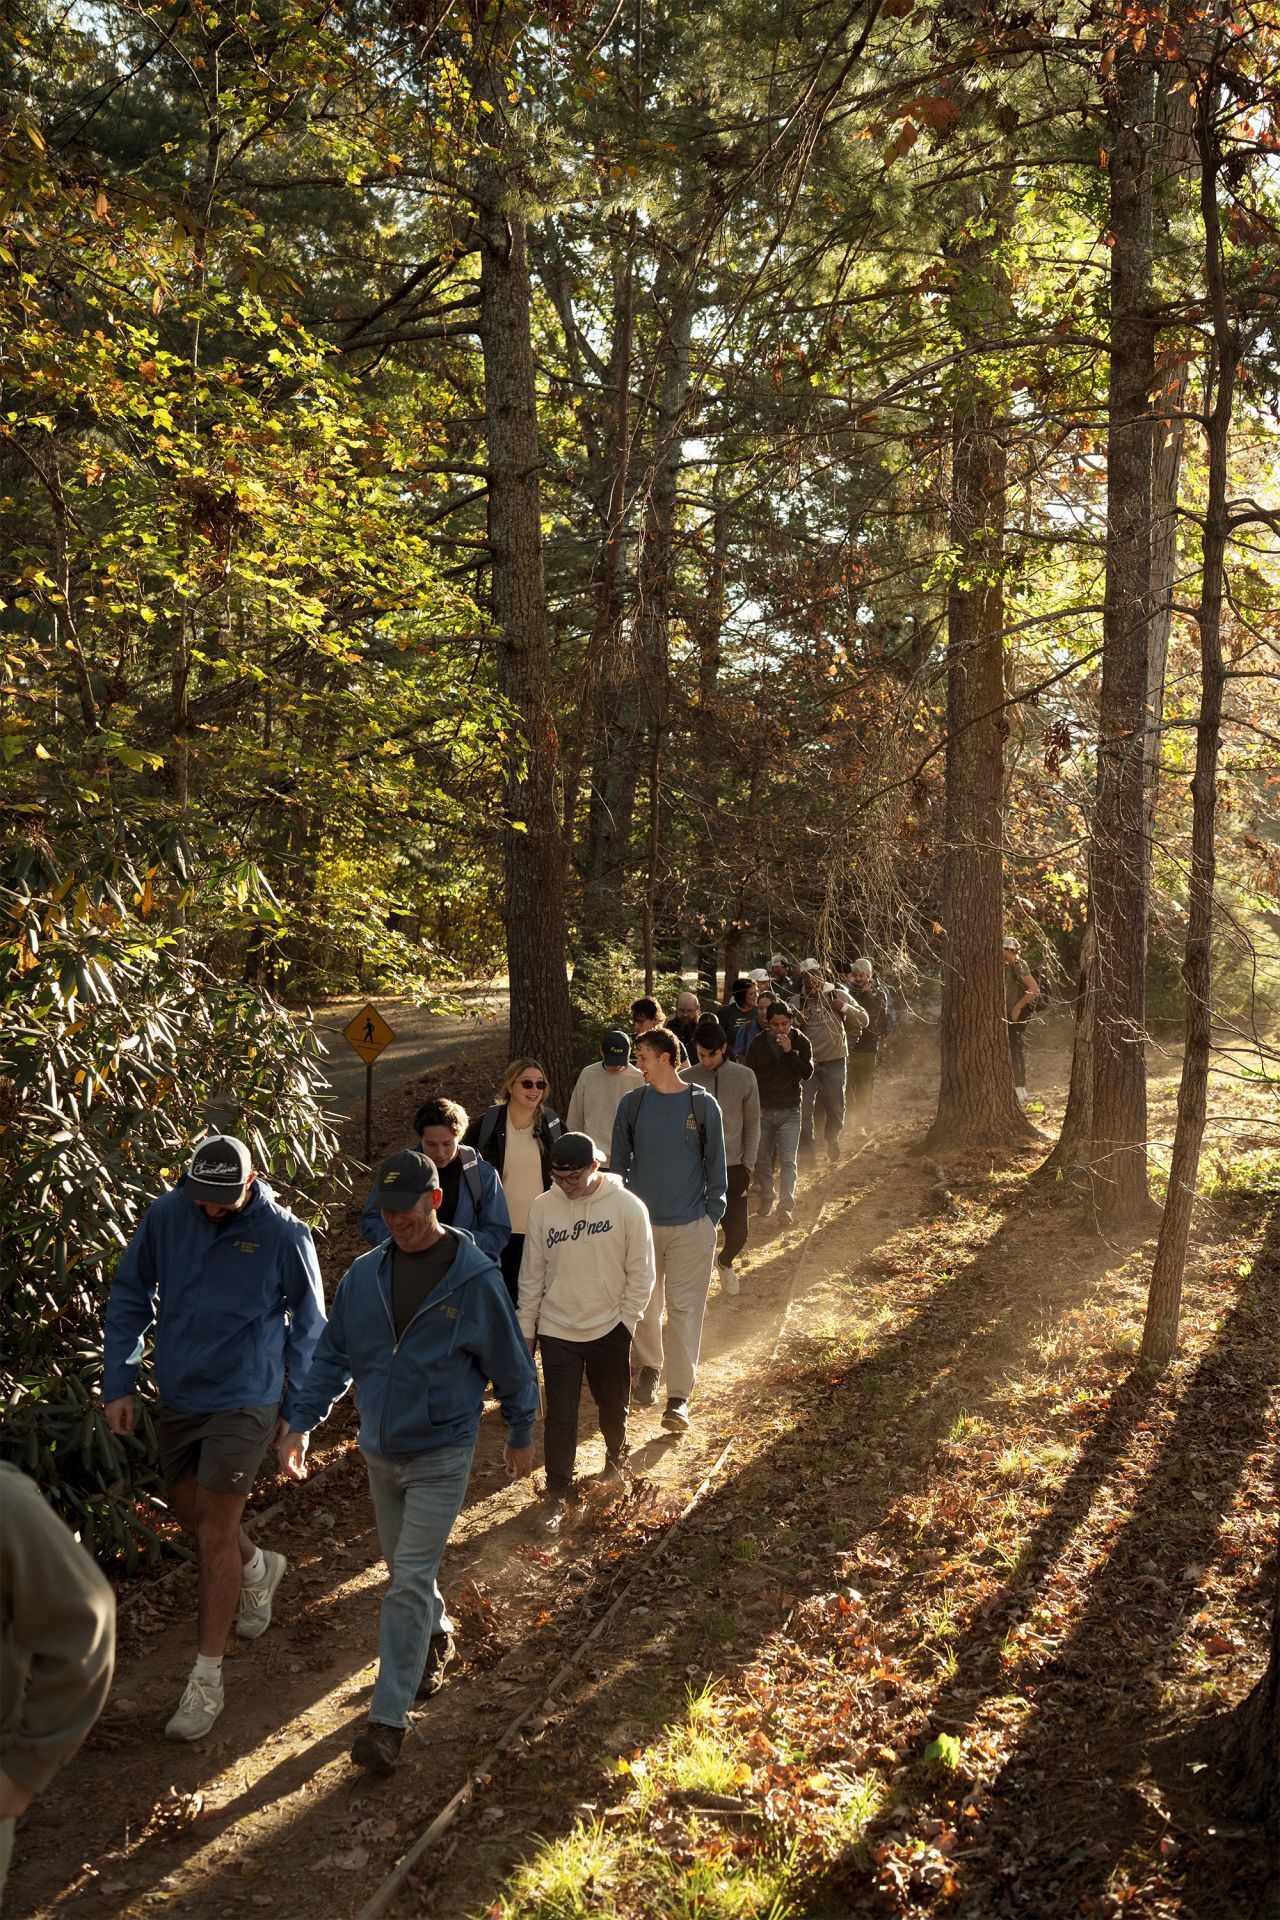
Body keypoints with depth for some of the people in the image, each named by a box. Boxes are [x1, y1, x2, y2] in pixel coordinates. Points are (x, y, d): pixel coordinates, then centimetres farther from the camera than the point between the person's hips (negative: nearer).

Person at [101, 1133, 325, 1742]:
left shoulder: (283, 1233, -15)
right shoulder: (165, 1216, -9)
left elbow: (309, 1324, -3)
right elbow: (128, 1300, 2)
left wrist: (296, 1409, -1)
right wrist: (118, 1383, -1)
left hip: (244, 1401, -5)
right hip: (177, 1396, 5)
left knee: (216, 1533, -5)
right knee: (189, 1514, 19)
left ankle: (206, 1680, 6)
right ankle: (259, 1568, 49)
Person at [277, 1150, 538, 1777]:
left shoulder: (476, 1279, -14)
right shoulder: (364, 1275, -3)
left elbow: (511, 1362, -3)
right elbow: (333, 1354, 5)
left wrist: (521, 1435, 6)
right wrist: (301, 1423, -4)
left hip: (441, 1454, -5)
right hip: (379, 1451, 5)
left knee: (410, 1582, -8)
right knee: (402, 1566, 20)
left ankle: (388, 1719, 0)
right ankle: (437, 1635, 48)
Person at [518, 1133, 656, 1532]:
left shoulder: (627, 1206, -12)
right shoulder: (543, 1207, -7)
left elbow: (641, 1273, -5)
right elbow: (531, 1274, 2)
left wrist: (626, 1321, -7)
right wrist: (527, 1329, 5)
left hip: (609, 1330, 0)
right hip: (556, 1331, 0)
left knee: (612, 1407, 18)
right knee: (560, 1416, 1)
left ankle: (615, 1462, 45)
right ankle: (557, 1494, 13)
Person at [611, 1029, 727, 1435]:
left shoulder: (702, 1105, -4)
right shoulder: (632, 1104, 1)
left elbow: (715, 1163, 2)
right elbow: (618, 1162, 8)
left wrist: (713, 1215, -2)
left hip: (691, 1224, -2)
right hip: (640, 1221, 2)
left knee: (685, 1308, -3)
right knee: (644, 1304, 10)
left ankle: (679, 1396, 2)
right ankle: (648, 1367, 35)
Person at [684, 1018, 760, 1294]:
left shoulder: (744, 1077, -3)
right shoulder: (687, 1080, -5)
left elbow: (752, 1124, 3)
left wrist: (748, 1166, -1)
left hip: (733, 1168, 1)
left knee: (737, 1233, 2)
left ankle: (725, 1262, 36)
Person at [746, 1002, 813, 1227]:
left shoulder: (800, 1042, -2)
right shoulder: (759, 1043, -1)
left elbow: (808, 1073, -11)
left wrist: (789, 1052, -21)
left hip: (789, 1111, -1)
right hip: (763, 1110, 1)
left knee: (788, 1160, -9)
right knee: (762, 1160, 10)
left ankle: (786, 1207, -8)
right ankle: (766, 1200, 27)